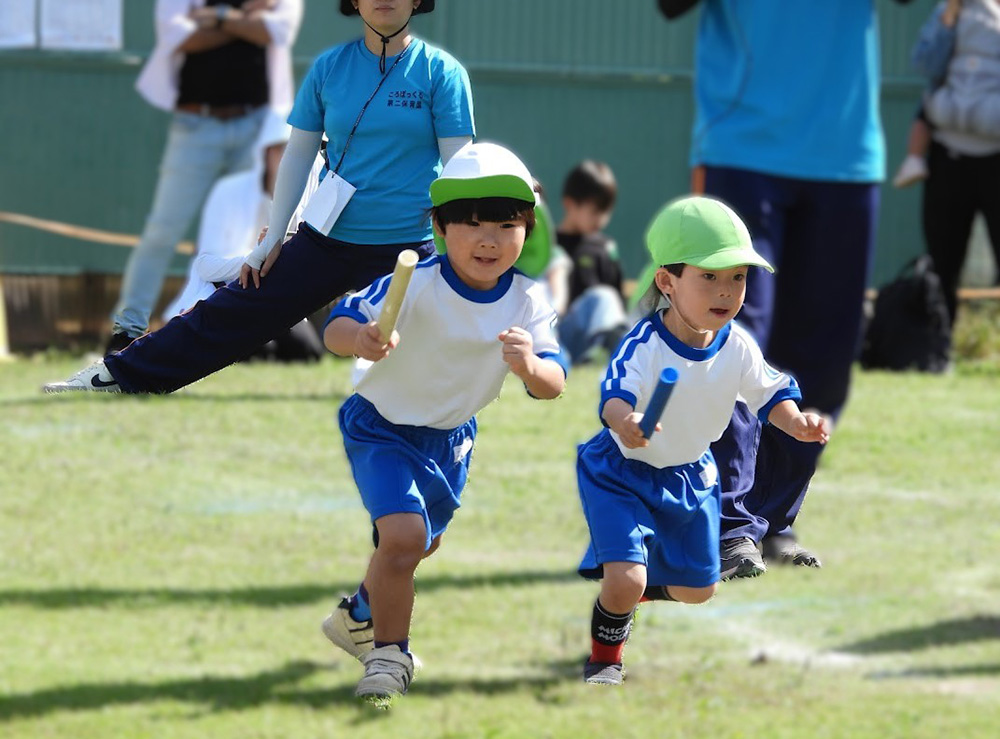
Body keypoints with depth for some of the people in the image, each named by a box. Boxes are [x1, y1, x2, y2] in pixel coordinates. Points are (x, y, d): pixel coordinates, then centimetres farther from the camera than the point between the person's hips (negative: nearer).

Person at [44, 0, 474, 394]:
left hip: (408, 248, -3)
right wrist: (273, 237, 9)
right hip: (326, 241, 3)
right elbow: (297, 155, 10)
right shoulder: (329, 67, 4)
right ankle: (119, 376, 12)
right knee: (234, 312, 4)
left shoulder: (441, 72, -6)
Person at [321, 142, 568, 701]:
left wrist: (531, 366, -48)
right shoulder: (415, 286, -29)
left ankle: (360, 617, 54)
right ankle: (389, 655, -6)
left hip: (452, 437, 6)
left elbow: (554, 383, -25)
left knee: (423, 542, 25)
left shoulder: (529, 301, -18)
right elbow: (338, 325, -33)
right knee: (403, 536, -25)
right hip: (384, 428, -6)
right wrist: (359, 338, -56)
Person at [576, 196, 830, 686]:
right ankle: (604, 660, 9)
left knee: (697, 590, 17)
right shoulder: (645, 346, -30)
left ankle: (641, 589, 51)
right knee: (625, 580, -21)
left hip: (690, 476, 6)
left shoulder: (739, 348, -12)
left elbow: (769, 396, -3)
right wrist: (624, 421, -66)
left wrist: (797, 422, -24)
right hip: (622, 474, -6)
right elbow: (613, 396, -42)